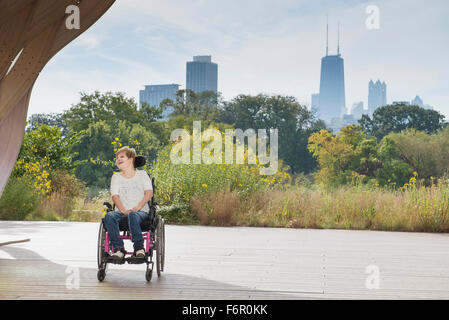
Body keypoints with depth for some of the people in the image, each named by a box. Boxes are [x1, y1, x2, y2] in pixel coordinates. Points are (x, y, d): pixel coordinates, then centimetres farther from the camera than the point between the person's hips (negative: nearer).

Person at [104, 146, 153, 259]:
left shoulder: (142, 174, 14)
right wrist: (123, 210, -14)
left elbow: (149, 193, 2)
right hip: (121, 211, 2)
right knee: (109, 216, -32)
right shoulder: (116, 176, 19)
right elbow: (115, 196, 5)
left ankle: (139, 246, -29)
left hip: (141, 211, -2)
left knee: (133, 215, -40)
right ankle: (118, 248, -29)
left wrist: (138, 207, -15)